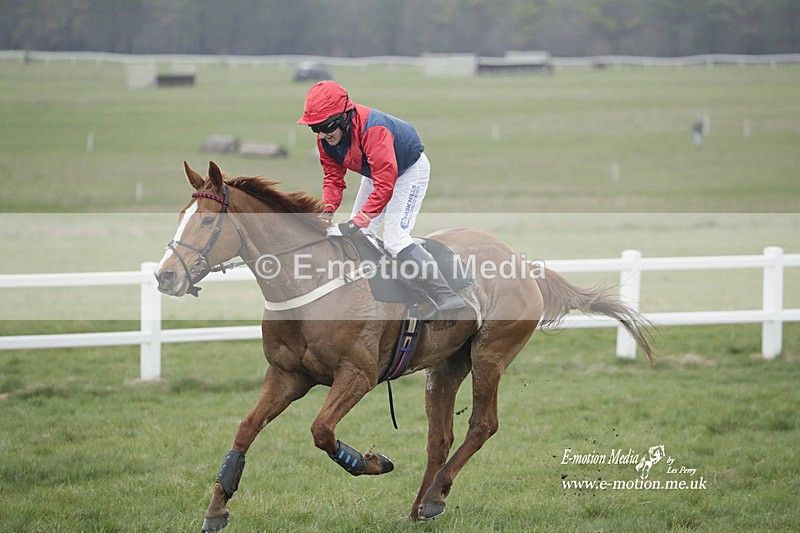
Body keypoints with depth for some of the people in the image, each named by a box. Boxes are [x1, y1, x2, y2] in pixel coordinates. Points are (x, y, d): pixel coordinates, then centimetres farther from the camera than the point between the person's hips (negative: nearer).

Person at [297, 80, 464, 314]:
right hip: (377, 172, 8)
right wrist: (327, 211, -23)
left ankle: (446, 297, -19)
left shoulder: (372, 129, -40)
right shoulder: (326, 137, -15)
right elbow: (333, 176, -5)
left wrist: (354, 224, -45)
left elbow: (385, 185, -42)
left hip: (409, 170, -8)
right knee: (359, 236, 6)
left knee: (395, 239, -20)